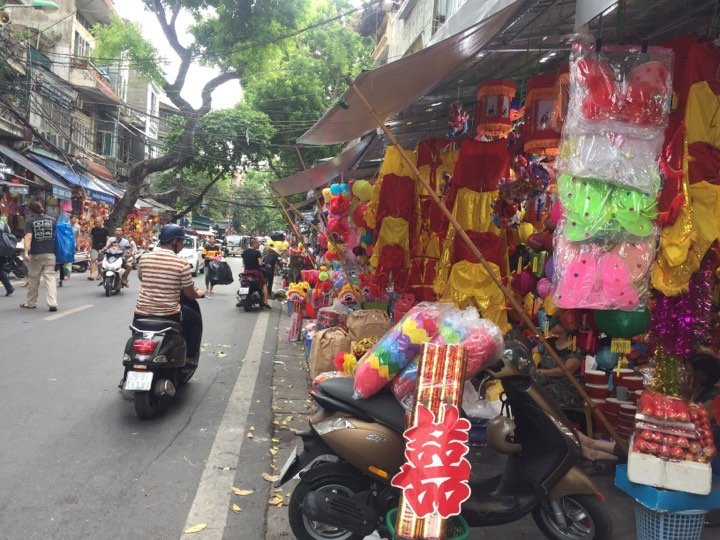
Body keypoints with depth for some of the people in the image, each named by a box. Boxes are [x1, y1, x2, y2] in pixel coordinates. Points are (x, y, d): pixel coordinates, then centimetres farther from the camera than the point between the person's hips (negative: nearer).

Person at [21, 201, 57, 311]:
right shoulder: (52, 220, 5)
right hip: (50, 253, 2)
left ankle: (31, 303, 25)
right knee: (50, 278, -2)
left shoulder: (30, 221, -4)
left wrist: (26, 252, -24)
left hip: (36, 254, -2)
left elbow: (28, 237, -17)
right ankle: (53, 303, -15)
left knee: (33, 279, 13)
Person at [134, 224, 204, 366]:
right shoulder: (182, 264, -12)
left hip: (142, 314, 4)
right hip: (169, 316, -3)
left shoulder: (144, 258, -1)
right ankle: (190, 357, 23)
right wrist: (200, 294, 19)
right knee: (196, 319, 24)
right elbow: (190, 294, -5)